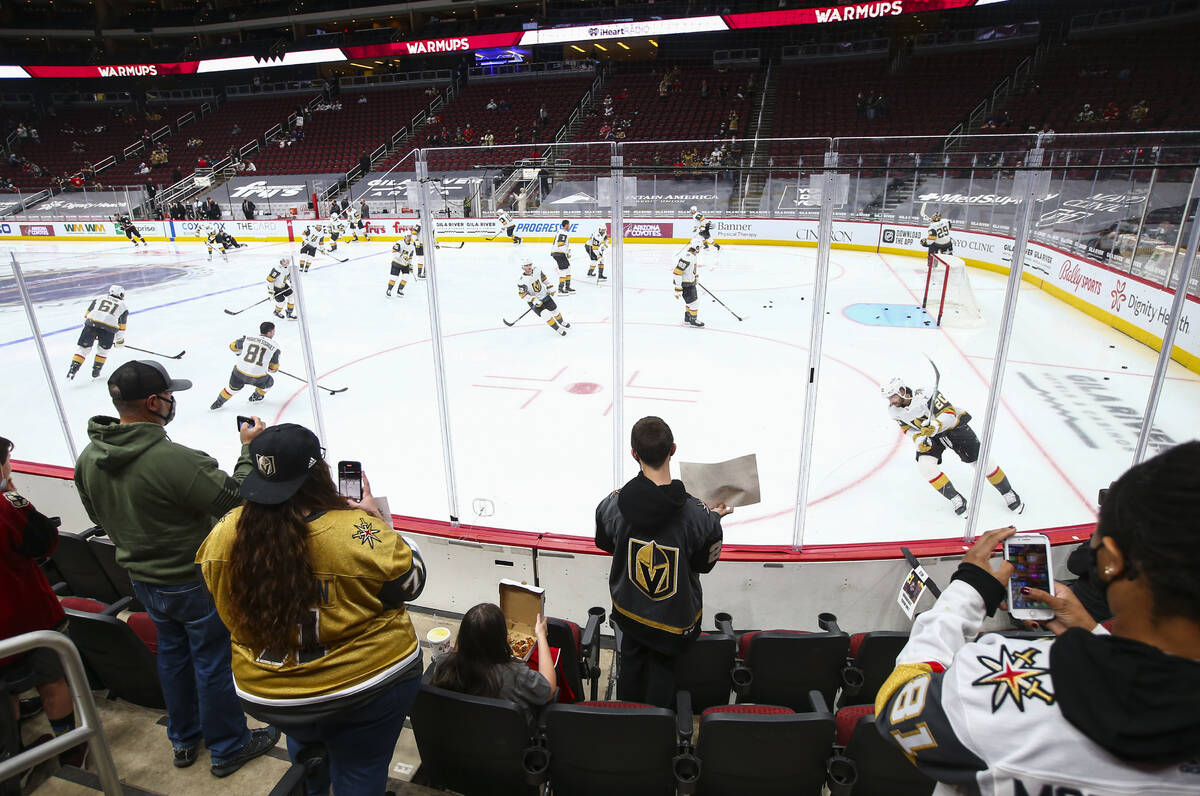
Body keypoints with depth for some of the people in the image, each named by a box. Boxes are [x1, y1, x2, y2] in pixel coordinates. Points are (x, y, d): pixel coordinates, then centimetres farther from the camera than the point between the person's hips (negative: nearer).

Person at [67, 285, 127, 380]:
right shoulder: (123, 306, 24)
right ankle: (96, 371, 22)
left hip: (91, 323, 1)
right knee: (103, 350, 21)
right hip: (109, 327, -1)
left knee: (84, 349, 11)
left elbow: (87, 314, 22)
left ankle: (73, 369, 1)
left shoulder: (99, 298, 28)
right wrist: (120, 340, 31)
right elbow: (121, 326, 21)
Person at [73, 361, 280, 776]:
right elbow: (236, 499, -28)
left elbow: (100, 516, 8)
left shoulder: (89, 458, -6)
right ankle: (228, 748, 30)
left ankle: (184, 739, 44)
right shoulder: (174, 460, -33)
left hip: (143, 580, 8)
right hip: (195, 582, -7)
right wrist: (249, 448, -16)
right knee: (214, 662, 11)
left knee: (172, 653, 25)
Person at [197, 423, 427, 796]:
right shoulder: (359, 533, -30)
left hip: (265, 694, 5)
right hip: (370, 686, -4)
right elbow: (412, 581, -13)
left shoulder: (224, 534, -18)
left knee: (306, 740, 36)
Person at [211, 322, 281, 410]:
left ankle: (219, 402, 42)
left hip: (240, 372, 3)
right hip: (257, 377, -3)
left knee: (233, 387, 32)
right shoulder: (274, 346, -4)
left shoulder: (248, 337, 2)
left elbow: (233, 346, 20)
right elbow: (273, 368, 3)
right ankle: (257, 396, 47)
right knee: (269, 382, 30)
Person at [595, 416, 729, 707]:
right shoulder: (697, 515, -30)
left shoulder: (613, 505, -24)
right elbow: (703, 564, -12)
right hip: (675, 615, -2)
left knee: (631, 663, 28)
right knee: (662, 669, 24)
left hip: (629, 609, 3)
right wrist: (714, 517, 2)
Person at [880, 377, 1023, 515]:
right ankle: (955, 499, -2)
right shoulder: (895, 410, -14)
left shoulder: (924, 395, -33)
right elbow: (907, 427, 1)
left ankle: (1008, 493, 23)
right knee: (925, 465, -17)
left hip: (953, 426, -5)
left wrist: (936, 425, -48)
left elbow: (950, 413, -31)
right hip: (931, 436, 5)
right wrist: (918, 439, -16)